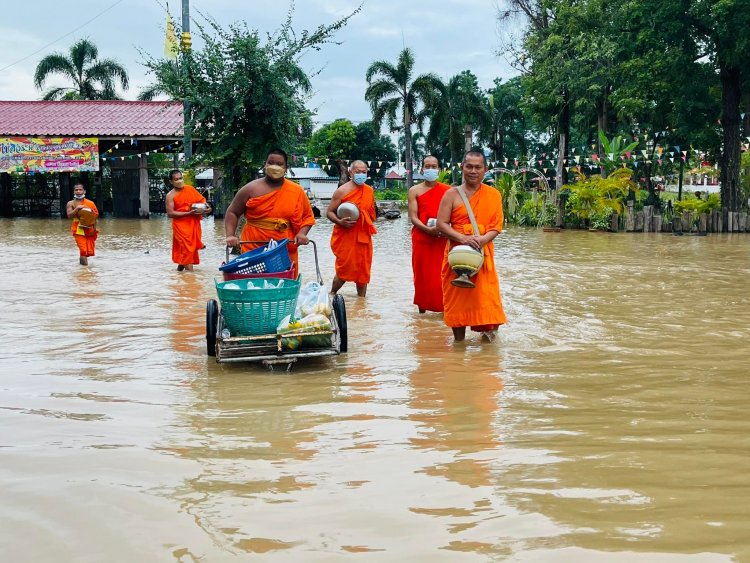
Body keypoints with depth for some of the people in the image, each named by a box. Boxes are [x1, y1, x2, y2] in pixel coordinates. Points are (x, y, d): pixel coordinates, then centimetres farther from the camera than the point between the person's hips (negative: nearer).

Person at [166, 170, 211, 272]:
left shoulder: (190, 189, 9)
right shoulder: (171, 195, -5)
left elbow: (201, 199, 17)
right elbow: (170, 213, -13)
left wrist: (206, 205, -7)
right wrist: (188, 213, -19)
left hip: (194, 223, 6)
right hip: (181, 224, -5)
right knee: (186, 248, -10)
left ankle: (180, 268, 28)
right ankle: (190, 272, -12)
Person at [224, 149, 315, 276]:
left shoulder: (297, 191, 7)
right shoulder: (251, 189, 3)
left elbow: (307, 216, 13)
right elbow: (232, 213, 8)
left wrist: (302, 233, -6)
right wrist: (230, 235, -6)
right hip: (253, 251, -1)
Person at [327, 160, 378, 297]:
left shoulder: (369, 191, 10)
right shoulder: (342, 191, -8)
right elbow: (329, 212, -7)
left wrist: (371, 227, 16)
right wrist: (339, 221, -24)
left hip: (364, 237, 5)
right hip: (345, 236, -5)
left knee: (363, 271, 8)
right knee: (345, 271, -6)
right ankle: (331, 295, 15)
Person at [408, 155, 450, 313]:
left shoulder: (447, 190, 8)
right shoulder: (414, 191, 5)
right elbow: (413, 218, -3)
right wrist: (428, 229, -20)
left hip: (443, 238, 0)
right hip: (421, 238, 0)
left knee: (442, 275, -2)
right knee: (422, 275, 3)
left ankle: (445, 307, 3)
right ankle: (422, 309, 10)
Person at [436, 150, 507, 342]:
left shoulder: (494, 195, 6)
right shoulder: (452, 194, 1)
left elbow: (497, 225, 2)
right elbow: (441, 224, -5)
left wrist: (483, 239, -19)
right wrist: (463, 238, -19)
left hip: (483, 253, 1)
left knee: (486, 295, -6)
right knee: (457, 296, 2)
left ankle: (489, 330, 8)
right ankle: (458, 341, 12)